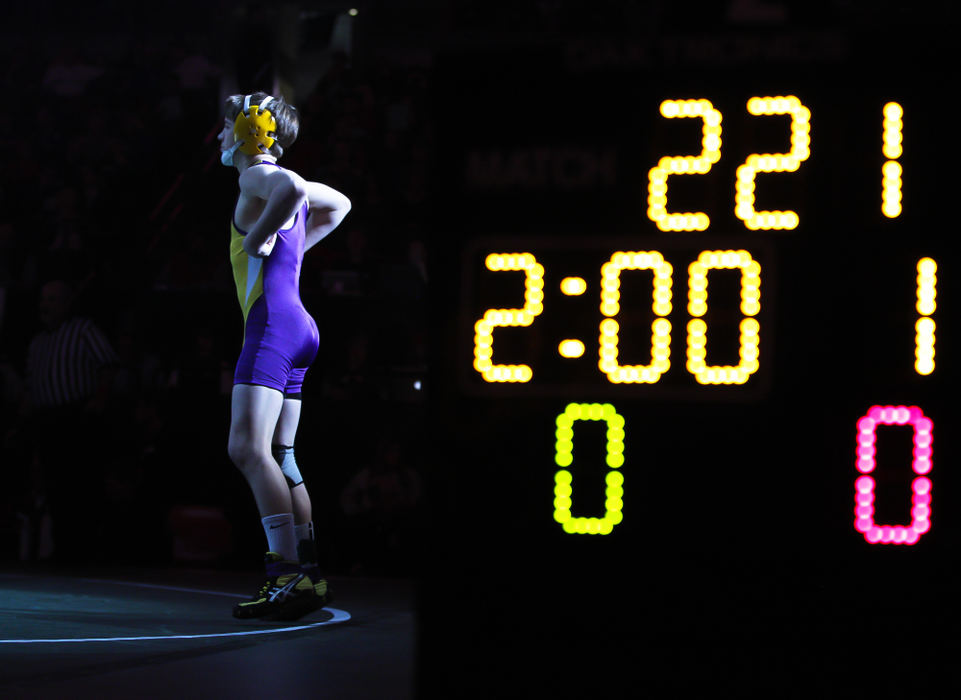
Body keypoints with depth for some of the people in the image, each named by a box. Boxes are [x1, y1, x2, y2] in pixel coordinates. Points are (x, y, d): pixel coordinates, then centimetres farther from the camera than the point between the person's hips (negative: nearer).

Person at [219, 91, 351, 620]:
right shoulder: (286, 187, 21)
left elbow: (292, 188, -31)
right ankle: (305, 574, 10)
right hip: (296, 326, 10)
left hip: (272, 321, -10)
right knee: (277, 457, 11)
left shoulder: (259, 176, -6)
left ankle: (289, 573, -24)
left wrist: (258, 239, -19)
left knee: (247, 448, -17)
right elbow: (339, 204, 40)